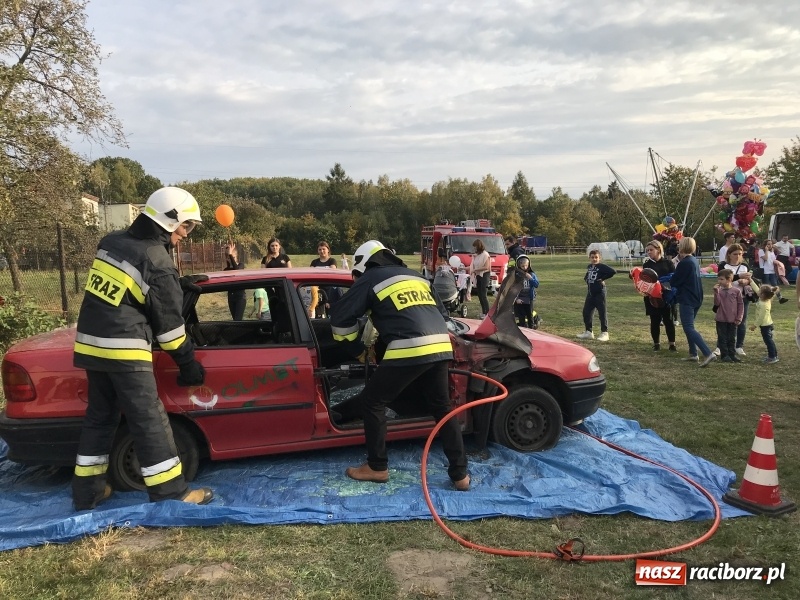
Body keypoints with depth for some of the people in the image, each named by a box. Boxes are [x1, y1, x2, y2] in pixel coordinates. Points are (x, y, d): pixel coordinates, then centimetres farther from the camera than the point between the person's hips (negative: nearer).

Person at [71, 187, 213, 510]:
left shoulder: (111, 242, 8)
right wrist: (189, 365, 1)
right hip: (123, 350, -8)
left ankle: (87, 490, 26)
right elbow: (169, 322, -9)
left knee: (100, 416, 17)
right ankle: (171, 494, 3)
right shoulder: (158, 263, -14)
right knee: (150, 421, -3)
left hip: (91, 342, 8)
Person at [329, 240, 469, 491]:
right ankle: (460, 474, 20)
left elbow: (340, 316, 10)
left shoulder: (370, 279, 11)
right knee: (443, 409, 19)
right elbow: (441, 312, 32)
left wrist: (348, 342, 28)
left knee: (372, 402, 11)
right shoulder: (416, 277, 28)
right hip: (440, 347, 7)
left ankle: (377, 467, 19)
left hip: (409, 351, -6)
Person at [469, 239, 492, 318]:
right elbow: (473, 266, 15)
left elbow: (486, 267, -18)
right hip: (478, 276, 8)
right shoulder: (476, 255, 11)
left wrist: (475, 270, -17)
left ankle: (487, 313, -8)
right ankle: (483, 312, 19)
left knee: (483, 295, -11)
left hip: (485, 275, -8)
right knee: (479, 294, 10)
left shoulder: (485, 255, -12)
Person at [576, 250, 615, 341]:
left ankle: (604, 333, 6)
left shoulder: (602, 267, -10)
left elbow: (613, 272, -22)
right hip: (590, 293, 8)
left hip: (600, 293, -8)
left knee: (602, 313, -1)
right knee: (586, 312, 10)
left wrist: (603, 278, -16)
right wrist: (586, 278, 9)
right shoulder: (589, 267, 13)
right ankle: (588, 332, 22)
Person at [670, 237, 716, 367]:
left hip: (687, 300, -10)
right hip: (696, 298, 10)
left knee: (689, 328, -11)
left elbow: (673, 282, -13)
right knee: (689, 326, 19)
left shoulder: (684, 263, -17)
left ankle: (708, 353, -21)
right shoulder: (694, 261, 13)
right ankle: (693, 354, 22)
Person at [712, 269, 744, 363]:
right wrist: (716, 291, -21)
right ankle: (724, 355, 12)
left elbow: (740, 305, 1)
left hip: (732, 320, 0)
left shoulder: (736, 291, -4)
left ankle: (732, 354, 20)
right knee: (722, 338, 5)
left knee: (732, 338, 11)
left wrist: (739, 318, -1)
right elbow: (717, 303, -12)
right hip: (721, 319, 0)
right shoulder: (719, 290, -3)